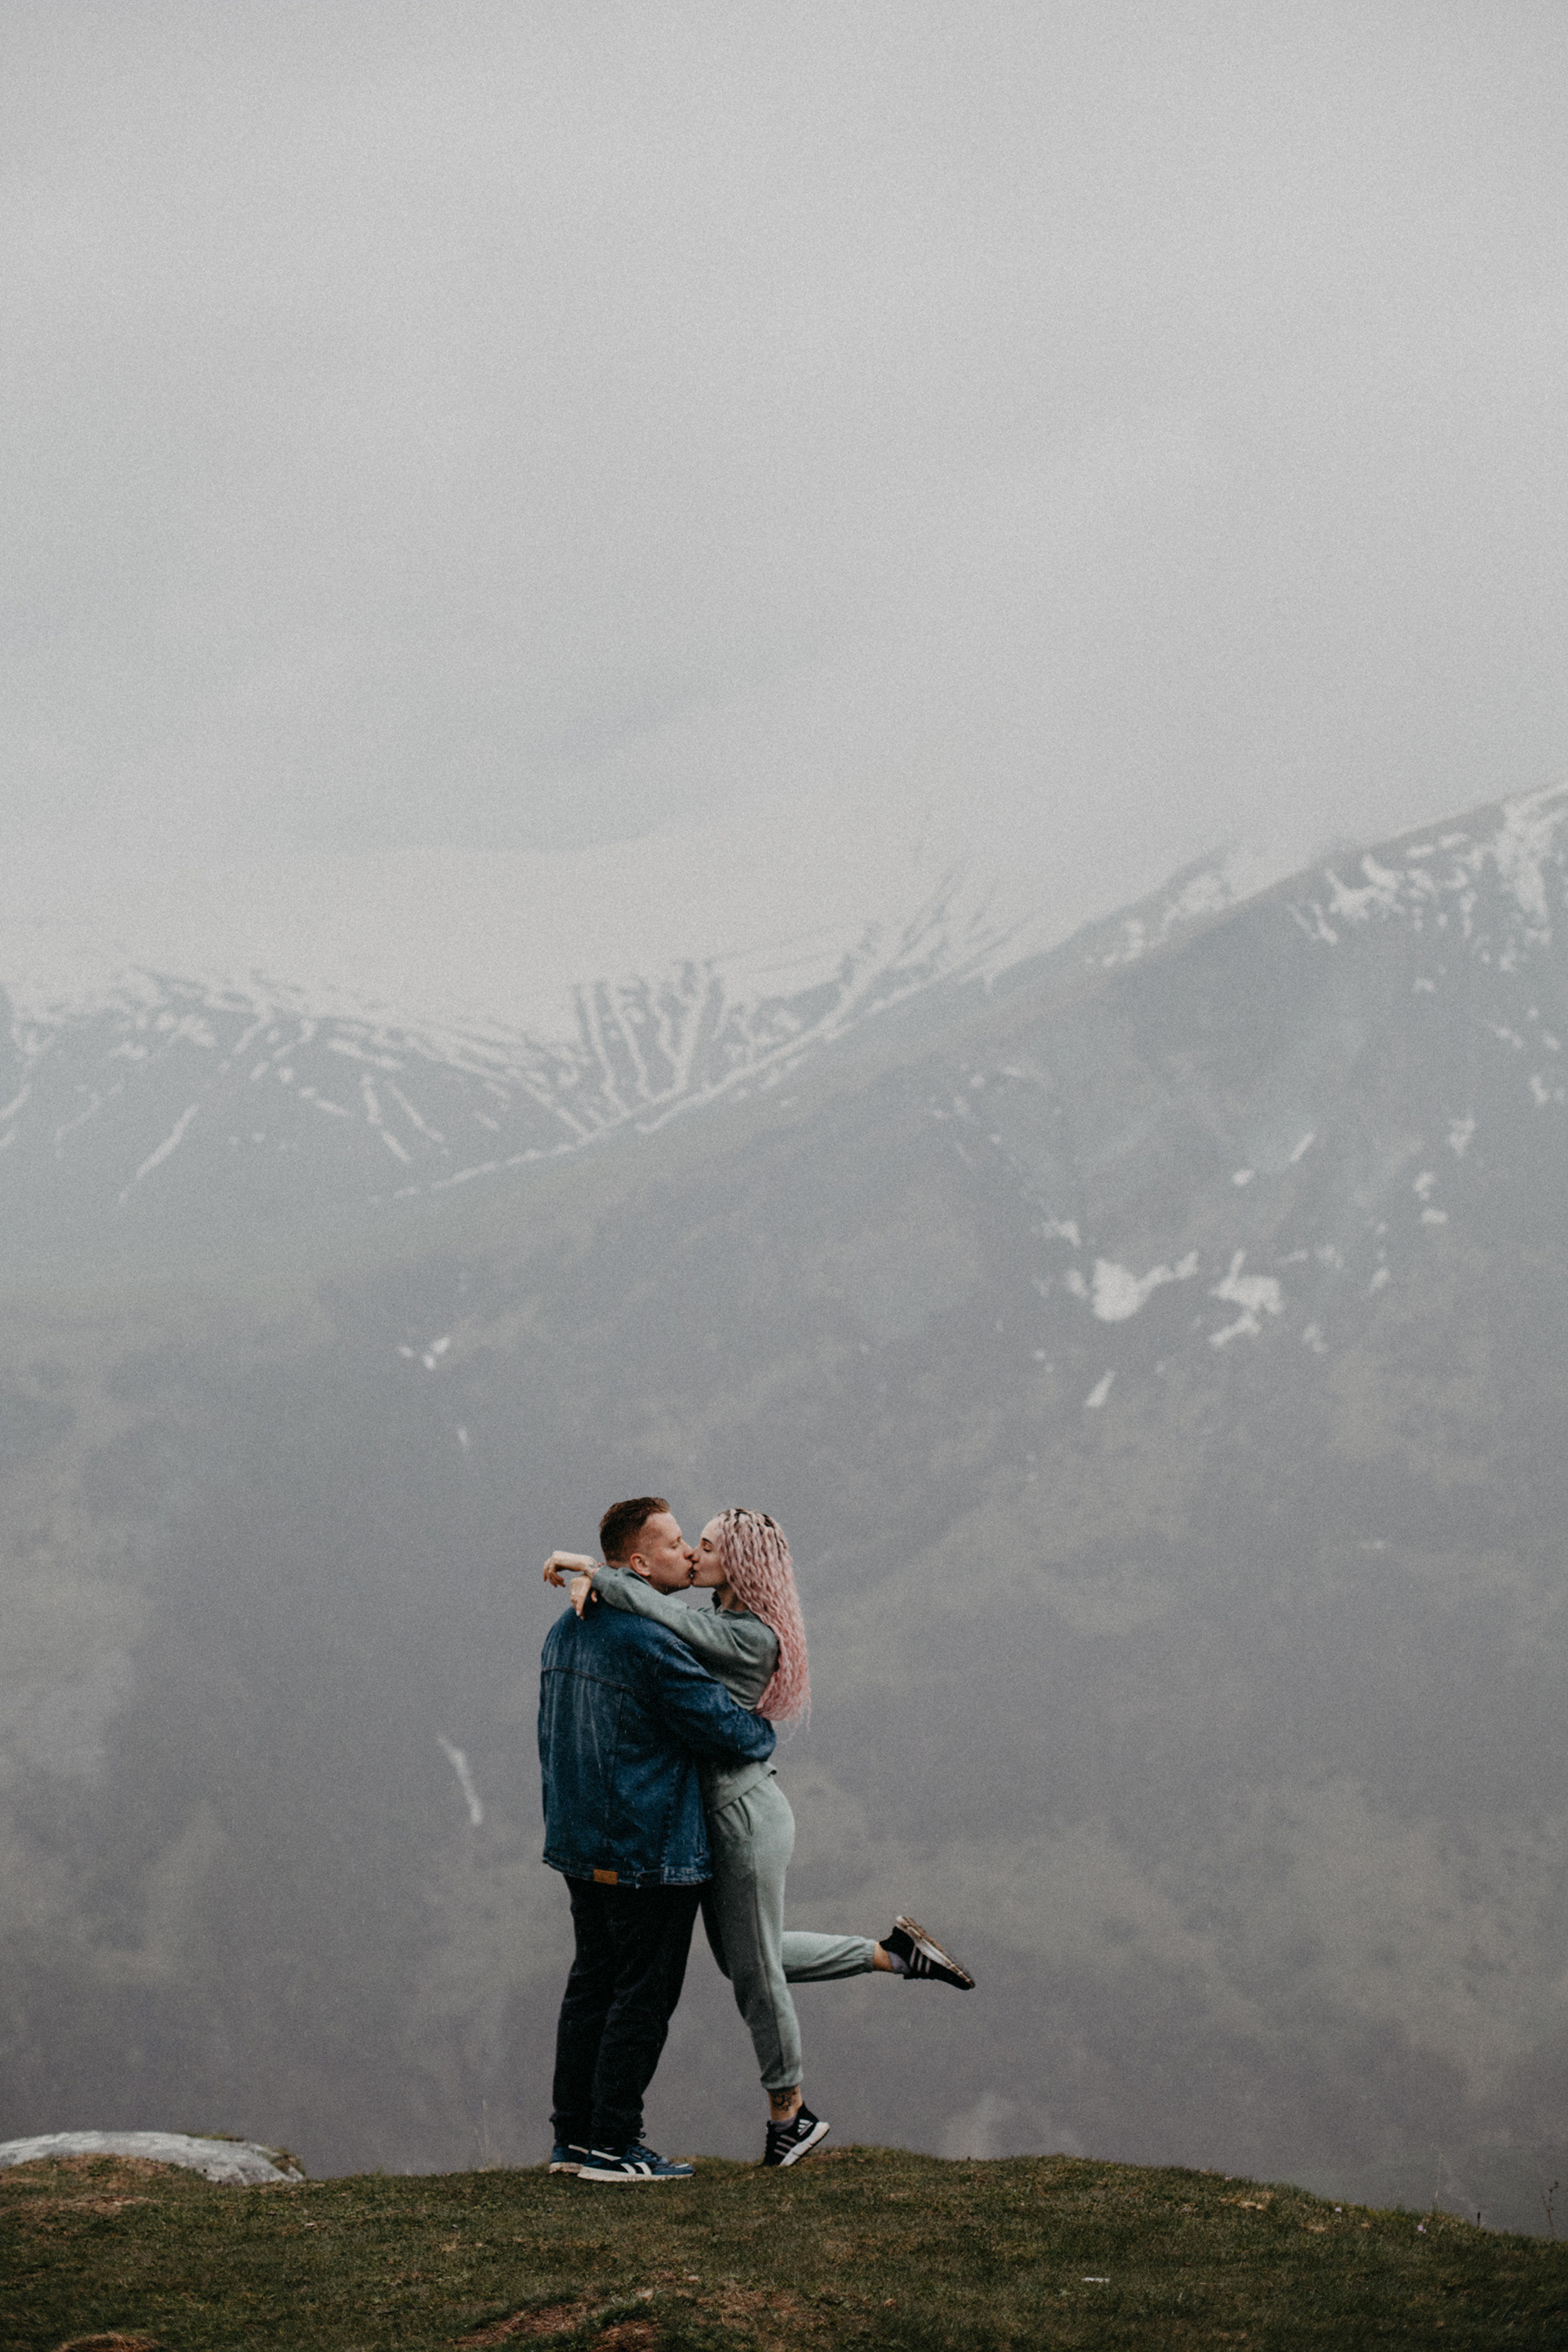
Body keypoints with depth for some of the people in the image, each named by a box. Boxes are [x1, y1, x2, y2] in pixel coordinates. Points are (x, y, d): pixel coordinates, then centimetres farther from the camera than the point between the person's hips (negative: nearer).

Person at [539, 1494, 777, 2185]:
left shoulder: (566, 1630, 10)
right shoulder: (649, 1642, -20)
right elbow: (726, 1730, -16)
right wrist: (764, 1735, 5)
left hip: (582, 1844, 9)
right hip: (651, 1851, -9)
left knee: (592, 1984, 15)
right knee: (643, 1996, -2)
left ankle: (572, 2134, 18)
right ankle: (612, 2144, 0)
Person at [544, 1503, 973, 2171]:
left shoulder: (753, 1638, -20)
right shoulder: (717, 1625, 7)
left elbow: (664, 1615, -29)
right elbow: (650, 1589, 7)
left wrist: (589, 1569, -21)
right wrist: (589, 1579, -12)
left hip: (746, 1817, -9)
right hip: (717, 1816, 9)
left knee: (754, 1974, 5)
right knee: (743, 1958, 22)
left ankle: (788, 2115, 22)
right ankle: (894, 1954, 28)